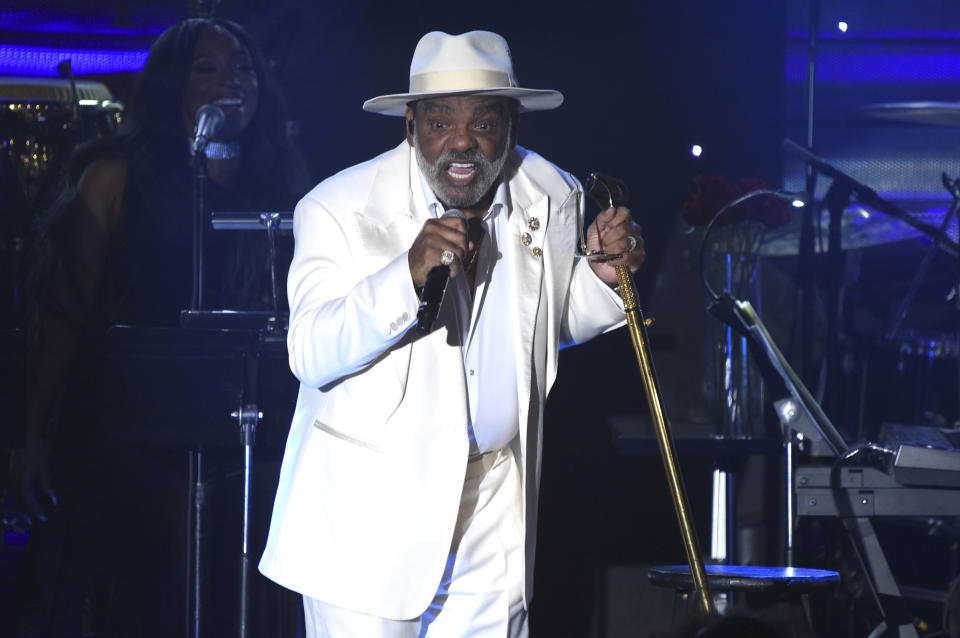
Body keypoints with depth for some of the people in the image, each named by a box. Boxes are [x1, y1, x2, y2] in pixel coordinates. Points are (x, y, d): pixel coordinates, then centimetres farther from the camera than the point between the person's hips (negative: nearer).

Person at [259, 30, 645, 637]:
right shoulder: (338, 210, -13)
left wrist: (601, 275, -4)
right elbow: (311, 353, -23)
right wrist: (409, 277, -36)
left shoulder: (553, 199, 2)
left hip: (494, 510, 4)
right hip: (370, 504, -4)